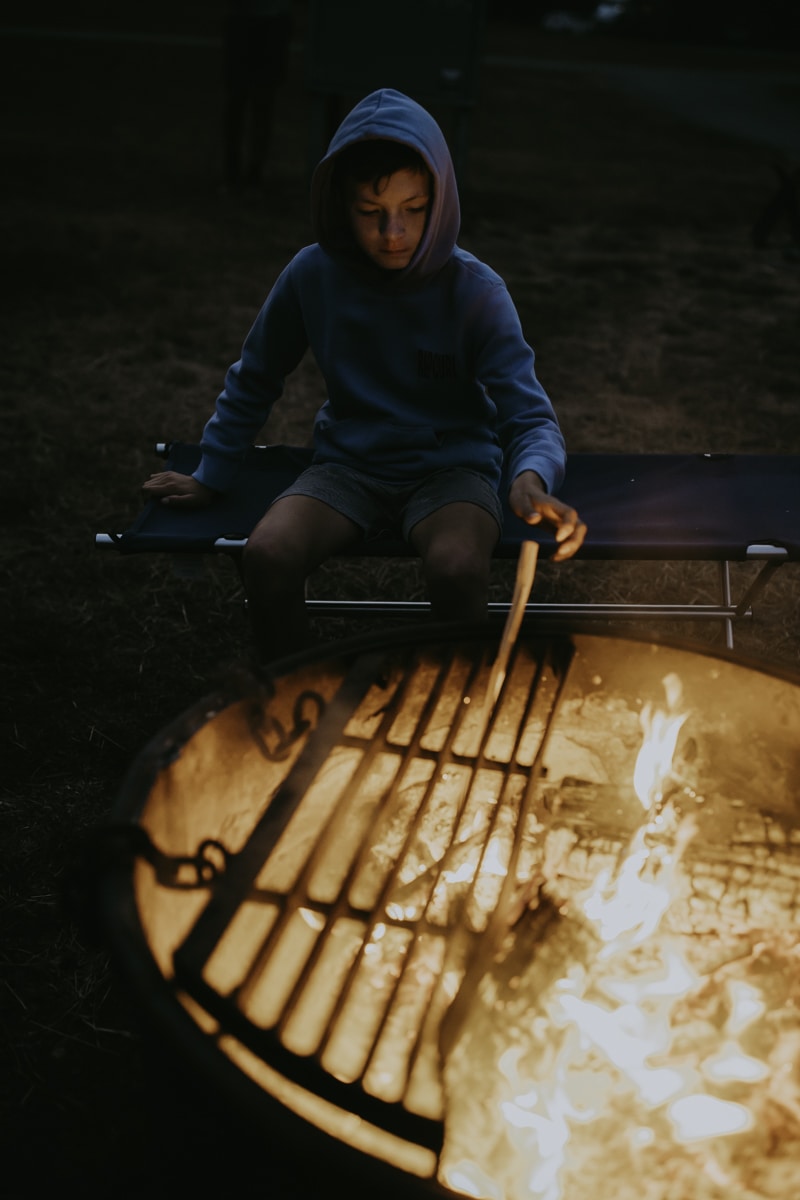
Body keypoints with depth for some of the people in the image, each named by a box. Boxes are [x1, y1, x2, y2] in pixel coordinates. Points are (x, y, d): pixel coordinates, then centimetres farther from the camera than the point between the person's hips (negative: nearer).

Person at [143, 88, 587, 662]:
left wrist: (531, 480, -41)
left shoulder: (475, 291, -14)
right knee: (268, 555, -28)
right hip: (349, 464, 2)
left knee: (458, 569, -34)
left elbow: (531, 416, -18)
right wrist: (211, 478, 8)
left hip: (450, 467, -1)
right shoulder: (313, 274, -8)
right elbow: (254, 381, 8)